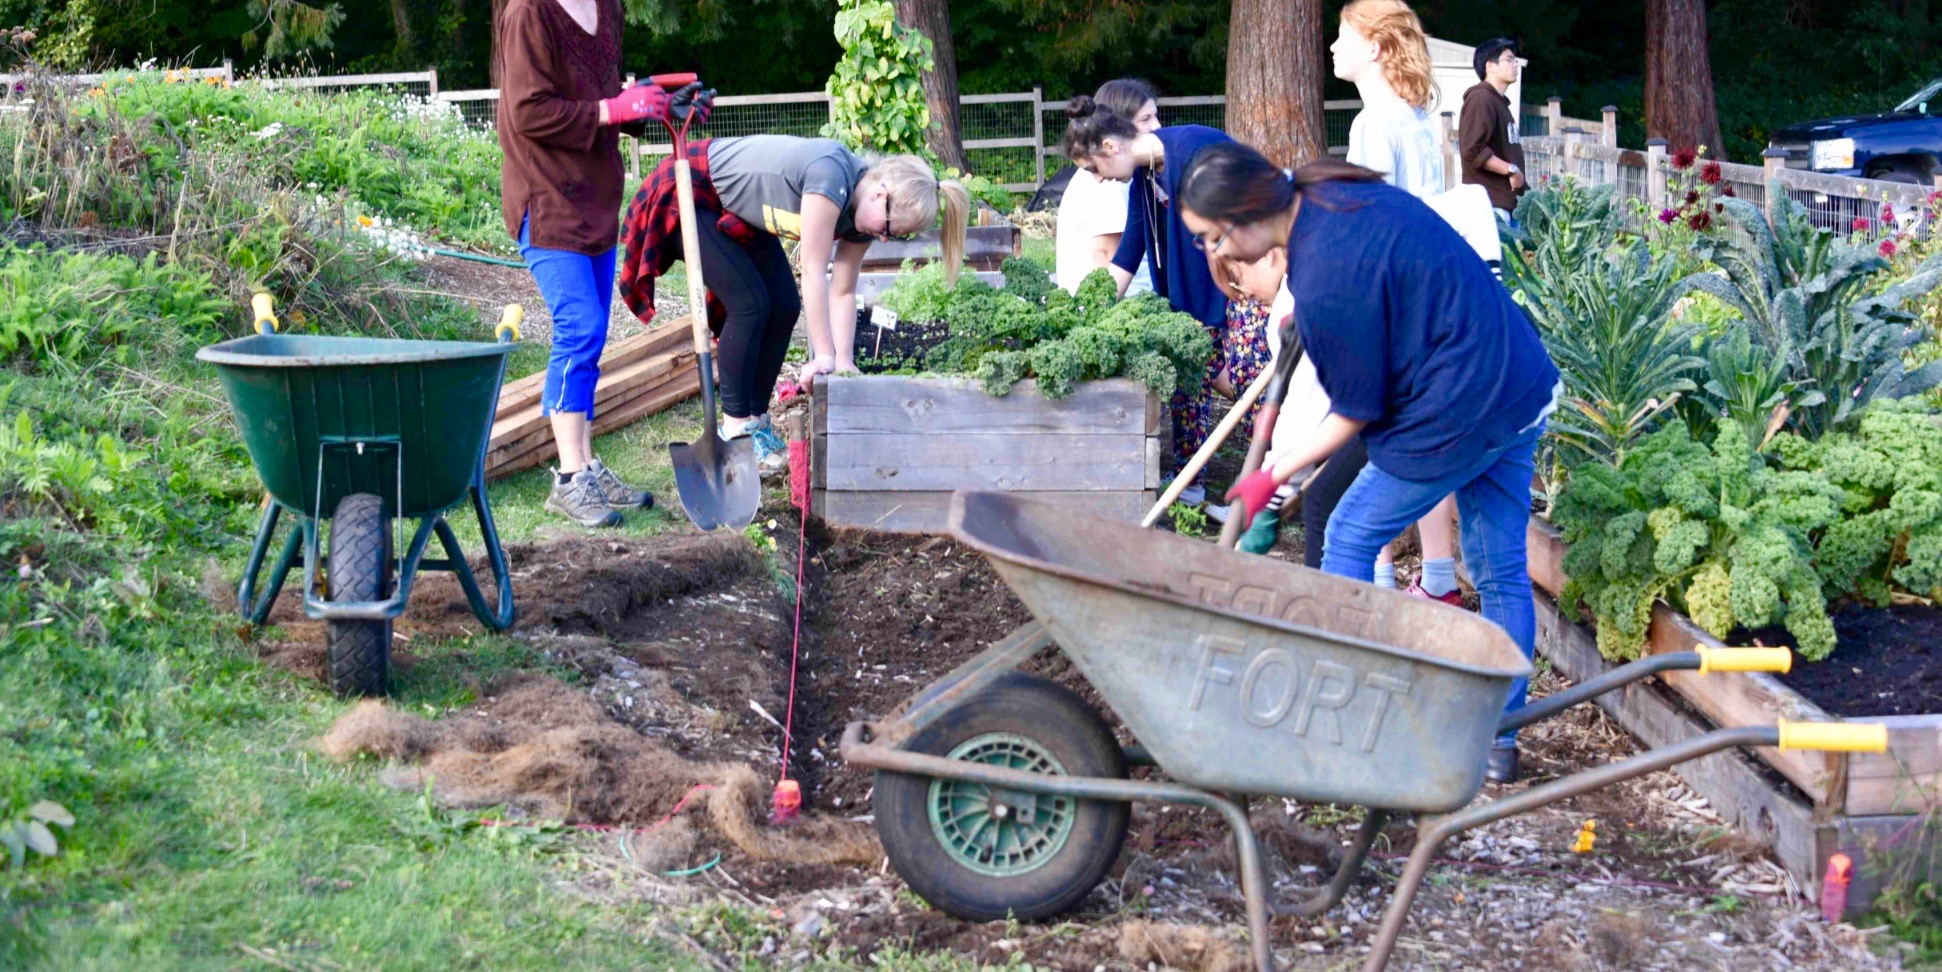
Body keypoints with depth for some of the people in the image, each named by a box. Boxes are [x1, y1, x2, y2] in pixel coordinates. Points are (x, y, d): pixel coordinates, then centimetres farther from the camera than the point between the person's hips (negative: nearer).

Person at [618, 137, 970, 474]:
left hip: (740, 213, 9)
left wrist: (844, 361, -10)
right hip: (690, 196, -9)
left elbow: (842, 291, -3)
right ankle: (736, 427, -5)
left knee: (785, 307, 0)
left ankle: (756, 420, 11)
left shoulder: (861, 211, -9)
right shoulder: (832, 176, -36)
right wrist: (825, 356, -28)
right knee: (750, 303, -14)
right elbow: (813, 273, -32)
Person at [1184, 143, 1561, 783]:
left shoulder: (1323, 282, -24)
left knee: (1350, 542, 9)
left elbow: (1356, 414, -13)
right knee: (1502, 570, 14)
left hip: (1454, 419, -9)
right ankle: (1500, 740, 21)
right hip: (1525, 387, 9)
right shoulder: (1338, 192, 2)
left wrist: (1274, 477, -1)